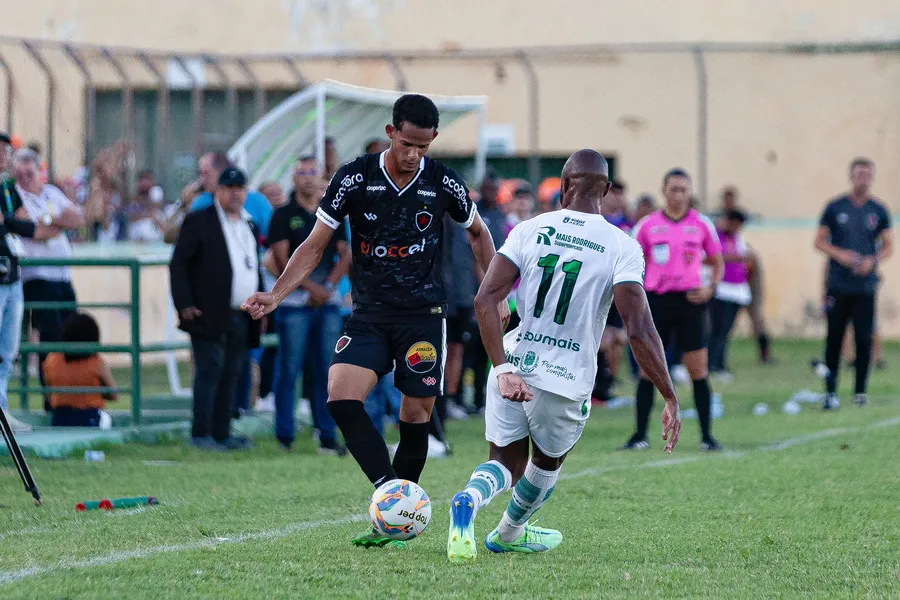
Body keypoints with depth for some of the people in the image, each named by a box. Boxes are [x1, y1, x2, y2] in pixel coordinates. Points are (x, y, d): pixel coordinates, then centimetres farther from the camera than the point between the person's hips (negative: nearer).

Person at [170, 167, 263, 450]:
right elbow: (178, 265, -5)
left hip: (242, 318, 6)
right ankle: (201, 434, -3)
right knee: (210, 372, -6)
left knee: (231, 374, 7)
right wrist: (185, 305, -13)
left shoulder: (249, 225, 17)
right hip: (210, 317, -6)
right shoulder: (199, 222, -3)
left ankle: (222, 433, 11)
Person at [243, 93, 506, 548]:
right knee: (340, 396, -21)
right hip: (369, 314, 0)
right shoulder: (355, 178, -6)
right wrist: (276, 295, -11)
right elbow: (314, 246, 0)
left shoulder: (444, 183, -3)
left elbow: (477, 234, 16)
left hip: (424, 314, 0)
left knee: (415, 416, 0)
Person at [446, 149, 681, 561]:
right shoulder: (622, 247, -8)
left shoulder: (528, 231, 0)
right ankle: (508, 534, 46)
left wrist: (503, 369, -11)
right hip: (567, 382, -1)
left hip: (512, 369, 1)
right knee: (547, 463, 27)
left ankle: (469, 500, -18)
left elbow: (485, 300, -9)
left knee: (507, 462, 15)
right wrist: (670, 399, -11)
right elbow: (639, 330, -15)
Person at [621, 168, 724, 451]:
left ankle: (706, 436, 4)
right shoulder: (647, 226, 3)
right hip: (656, 300, 0)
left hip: (689, 300, 0)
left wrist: (710, 288, -7)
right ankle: (640, 435, 6)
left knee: (698, 369, -2)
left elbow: (717, 262, 12)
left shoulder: (701, 224, 4)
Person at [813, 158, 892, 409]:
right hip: (838, 285, -1)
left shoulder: (879, 211, 6)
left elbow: (888, 246, 9)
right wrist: (839, 255, -12)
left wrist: (873, 261, -10)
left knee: (864, 339, -1)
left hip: (865, 286, 1)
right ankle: (830, 392, 4)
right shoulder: (835, 208, 3)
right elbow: (820, 241, 5)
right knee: (834, 338, -1)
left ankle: (860, 391, 8)